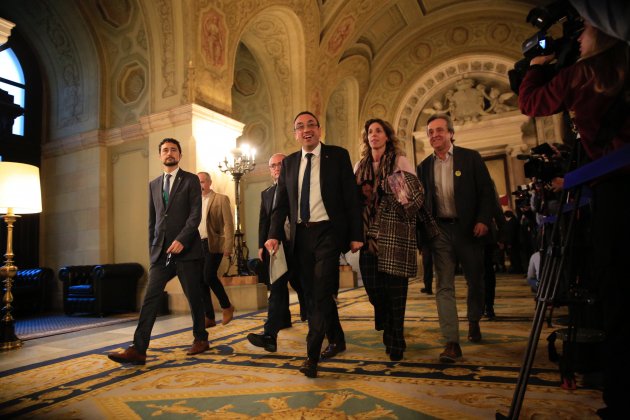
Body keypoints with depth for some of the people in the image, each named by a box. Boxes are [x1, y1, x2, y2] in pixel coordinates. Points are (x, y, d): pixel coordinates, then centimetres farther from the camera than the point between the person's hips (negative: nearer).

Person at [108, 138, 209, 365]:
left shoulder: (190, 180, 3)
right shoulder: (154, 184, 17)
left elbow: (195, 214, -7)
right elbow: (152, 221, 18)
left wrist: (181, 240, -18)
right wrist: (152, 250, 12)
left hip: (186, 249, -4)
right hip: (161, 252, 4)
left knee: (194, 297, 5)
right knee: (150, 298, -4)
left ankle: (201, 338, 22)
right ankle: (138, 349, -4)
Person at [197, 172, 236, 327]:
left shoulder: (221, 199, -1)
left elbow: (229, 224, -7)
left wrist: (228, 246, -14)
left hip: (214, 244, -6)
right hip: (198, 245, 6)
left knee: (209, 276, -16)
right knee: (201, 280, 3)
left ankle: (227, 306, 7)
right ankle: (209, 317, 13)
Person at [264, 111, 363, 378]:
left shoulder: (338, 155, 0)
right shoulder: (289, 162, 11)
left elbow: (351, 197, -3)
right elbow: (281, 203, 9)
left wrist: (356, 235, -7)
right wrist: (274, 234, -5)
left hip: (328, 231, -5)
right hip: (301, 235, 5)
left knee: (322, 293, -10)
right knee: (312, 293, 12)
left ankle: (312, 356, -2)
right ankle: (337, 340, 31)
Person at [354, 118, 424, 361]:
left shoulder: (399, 162, 3)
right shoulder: (360, 166, 15)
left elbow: (417, 195, -2)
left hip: (395, 233, -3)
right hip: (370, 234, 4)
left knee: (395, 286, -4)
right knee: (372, 285, 1)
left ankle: (395, 341, 11)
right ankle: (388, 329, 31)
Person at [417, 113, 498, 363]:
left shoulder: (470, 158, 2)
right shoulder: (424, 166, 9)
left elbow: (487, 191, -1)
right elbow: (421, 201, 10)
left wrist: (483, 220, -13)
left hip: (468, 228, -1)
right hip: (439, 231, 1)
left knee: (475, 281, 12)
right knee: (444, 286, -5)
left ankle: (474, 322, 39)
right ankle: (452, 343, -2)